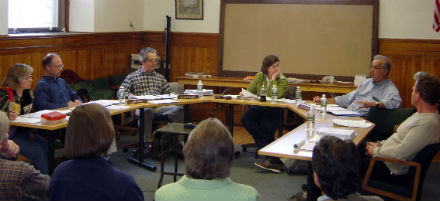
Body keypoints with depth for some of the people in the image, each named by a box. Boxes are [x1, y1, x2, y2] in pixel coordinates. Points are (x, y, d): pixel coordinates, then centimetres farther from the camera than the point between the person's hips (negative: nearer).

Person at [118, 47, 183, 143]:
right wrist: (129, 95, -15)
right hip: (142, 107, -3)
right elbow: (120, 93, 9)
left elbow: (168, 93, 26)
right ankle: (147, 141, -38)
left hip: (159, 107, 3)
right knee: (147, 111, -41)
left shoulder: (161, 77, 29)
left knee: (178, 109, -28)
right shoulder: (132, 77, 18)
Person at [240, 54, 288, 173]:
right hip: (258, 108, 4)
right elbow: (250, 90, 8)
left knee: (267, 126, -35)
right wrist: (244, 93, -14)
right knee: (246, 120, -26)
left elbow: (275, 95, -15)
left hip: (273, 110, -4)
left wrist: (273, 78, -11)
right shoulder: (259, 76, 13)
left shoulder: (282, 80, 1)